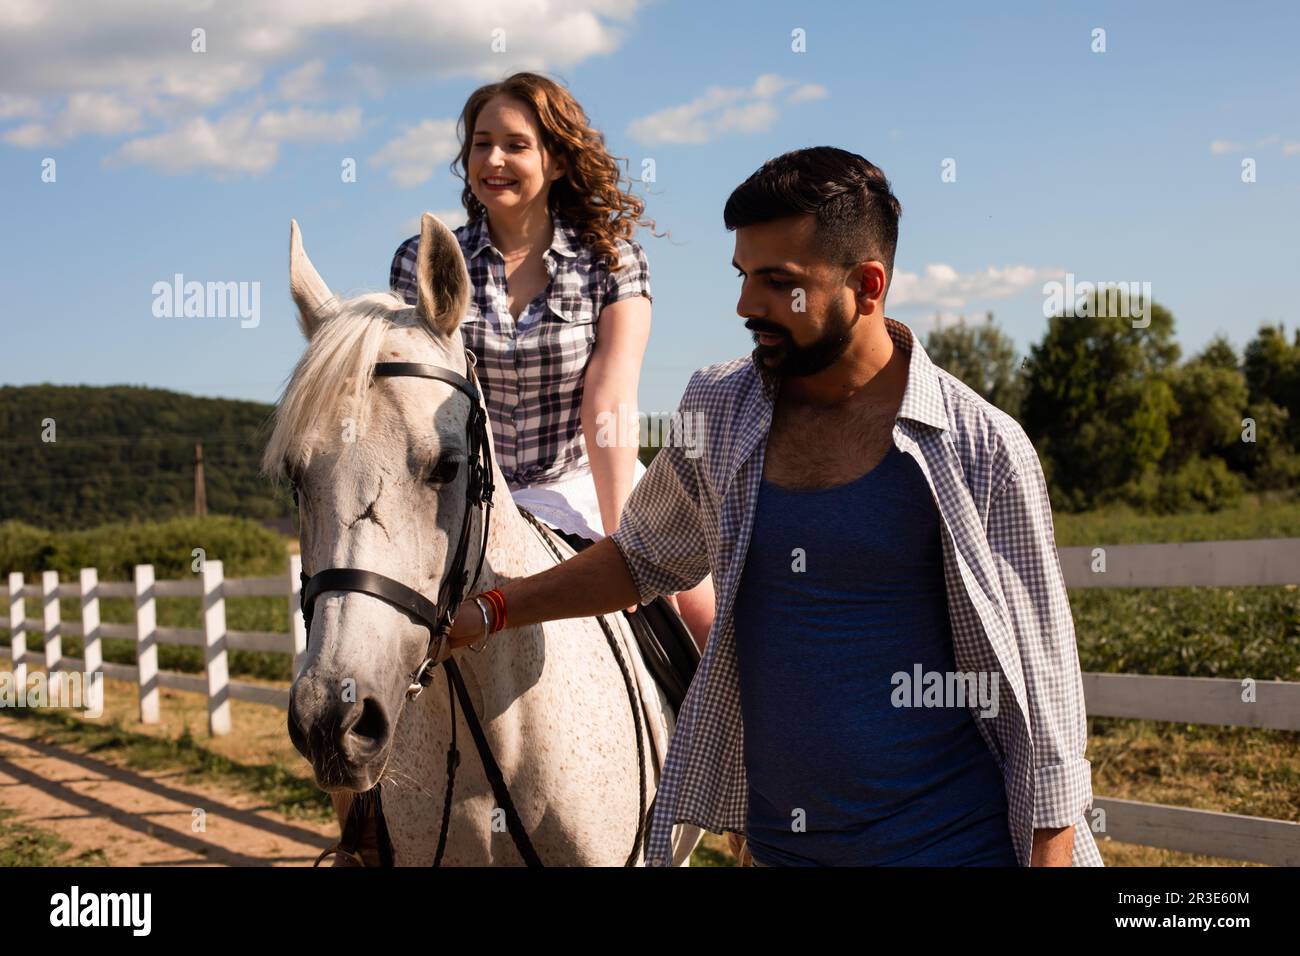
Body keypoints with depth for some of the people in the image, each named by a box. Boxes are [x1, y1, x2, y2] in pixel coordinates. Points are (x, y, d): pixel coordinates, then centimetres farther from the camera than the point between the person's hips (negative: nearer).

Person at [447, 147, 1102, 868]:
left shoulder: (980, 448, -10)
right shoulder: (718, 413, 1)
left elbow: (1040, 677, -6)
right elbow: (642, 557, 18)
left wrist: (1050, 849, -8)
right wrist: (487, 610, 10)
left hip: (953, 837, -4)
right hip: (778, 840, 4)